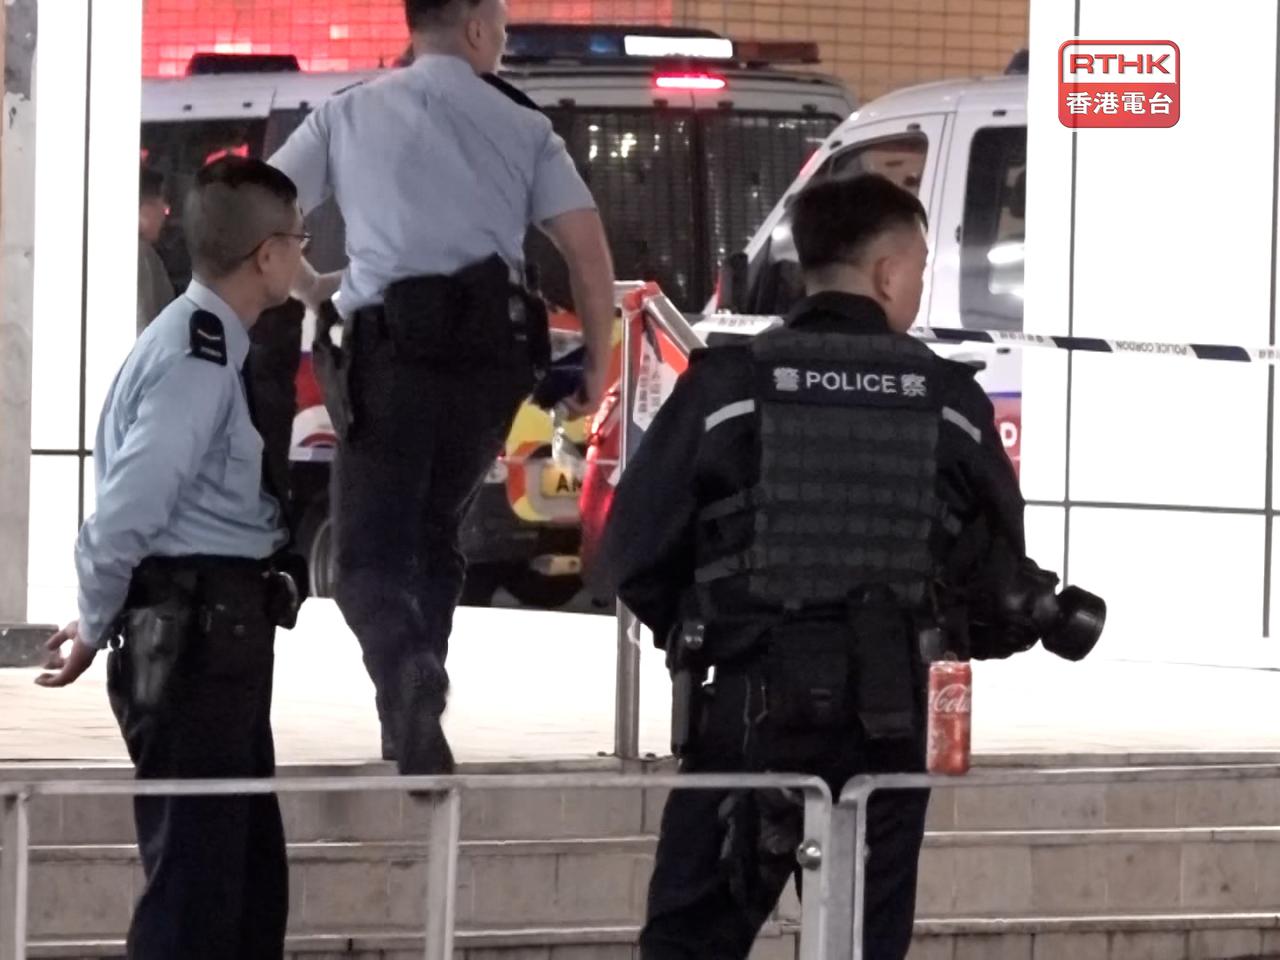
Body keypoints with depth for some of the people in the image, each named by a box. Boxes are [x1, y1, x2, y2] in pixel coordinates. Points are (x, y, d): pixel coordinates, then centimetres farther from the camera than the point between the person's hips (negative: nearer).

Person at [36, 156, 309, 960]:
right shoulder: (199, 360, -18)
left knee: (252, 873, 15)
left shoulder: (212, 346, 14)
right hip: (199, 635, -10)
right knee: (197, 874, -8)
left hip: (218, 634, 10)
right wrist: (96, 628, -8)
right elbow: (126, 511, -20)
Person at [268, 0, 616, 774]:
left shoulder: (348, 117, 10)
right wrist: (596, 365, 14)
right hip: (495, 344, 2)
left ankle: (404, 662, -33)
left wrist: (309, 287, 25)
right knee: (437, 530, 22)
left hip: (393, 343, -2)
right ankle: (413, 716, 19)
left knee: (370, 551, -2)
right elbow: (590, 254, 4)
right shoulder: (522, 127, 11)